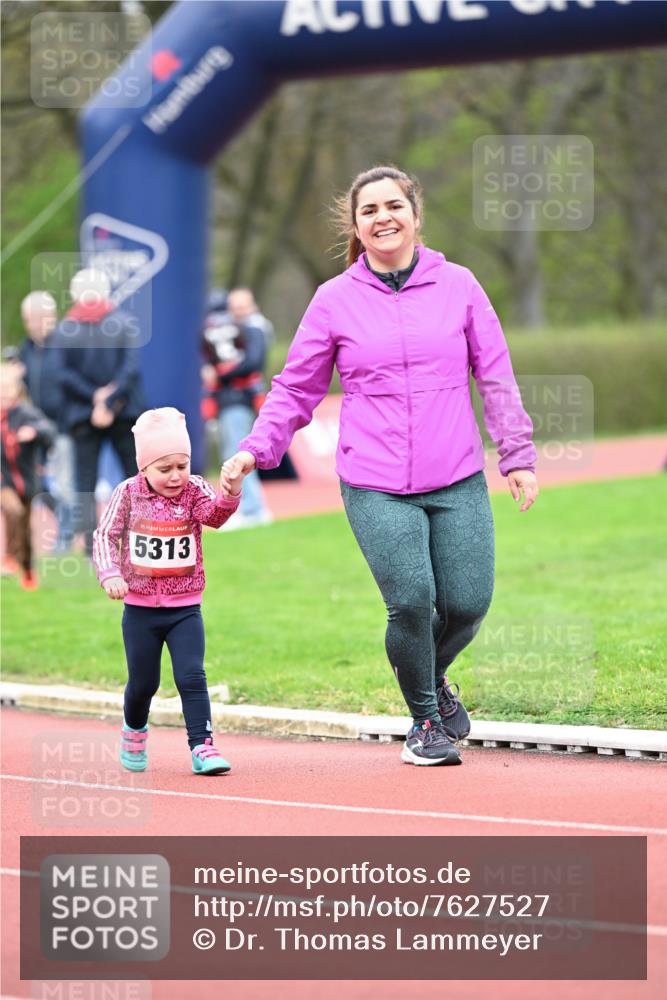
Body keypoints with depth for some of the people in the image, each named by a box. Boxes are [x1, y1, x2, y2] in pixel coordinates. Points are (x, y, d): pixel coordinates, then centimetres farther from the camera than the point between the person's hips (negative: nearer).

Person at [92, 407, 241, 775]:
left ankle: (202, 746, -9)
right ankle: (134, 731, 39)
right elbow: (105, 535, -3)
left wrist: (229, 495, -47)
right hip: (140, 609, 0)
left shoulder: (194, 490, -7)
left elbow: (215, 514, -25)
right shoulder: (128, 494, -6)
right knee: (143, 682, 11)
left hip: (185, 608, 0)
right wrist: (110, 574, -19)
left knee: (191, 676, -12)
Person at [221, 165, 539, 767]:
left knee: (468, 604, -3)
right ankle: (426, 721, 14)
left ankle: (435, 677, 32)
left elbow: (496, 375, 11)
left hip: (458, 481, 2)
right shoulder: (335, 300, 3)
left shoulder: (458, 285, 6)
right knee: (411, 602, -12)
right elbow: (296, 389, 9)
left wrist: (517, 455, 8)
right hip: (376, 489, -2)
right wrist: (255, 450, -3)